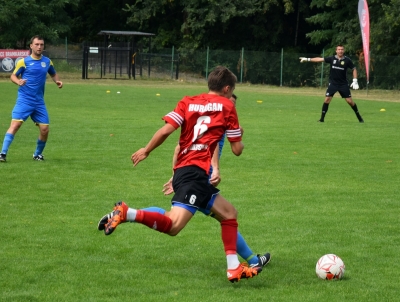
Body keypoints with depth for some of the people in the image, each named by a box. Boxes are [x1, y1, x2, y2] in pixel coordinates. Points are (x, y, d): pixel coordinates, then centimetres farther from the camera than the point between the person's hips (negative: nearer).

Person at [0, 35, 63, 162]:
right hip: (24, 100, -4)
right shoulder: (24, 61, -3)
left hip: (39, 102, 4)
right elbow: (13, 75, 3)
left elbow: (53, 74, 24)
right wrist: (18, 81, -19)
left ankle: (38, 154, 25)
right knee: (15, 124, -18)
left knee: (45, 129, 1)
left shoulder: (47, 61, 8)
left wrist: (57, 81, 2)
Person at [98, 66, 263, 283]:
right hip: (195, 171, -8)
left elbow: (166, 129, 2)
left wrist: (146, 151, 14)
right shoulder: (226, 106, 7)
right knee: (173, 226, -20)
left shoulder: (188, 102, 18)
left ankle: (234, 268, 14)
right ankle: (125, 213, -31)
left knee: (229, 213, 18)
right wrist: (238, 137, 30)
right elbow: (237, 150, 8)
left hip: (182, 170, 8)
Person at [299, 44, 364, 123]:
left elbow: (354, 69, 4)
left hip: (343, 84, -1)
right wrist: (308, 59, -7)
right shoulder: (332, 59, -2)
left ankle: (359, 117, 13)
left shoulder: (347, 60, -5)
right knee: (327, 99, -9)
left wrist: (355, 81, -3)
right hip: (333, 83, 1)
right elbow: (320, 59, -2)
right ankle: (322, 118, -1)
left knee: (350, 101, -2)